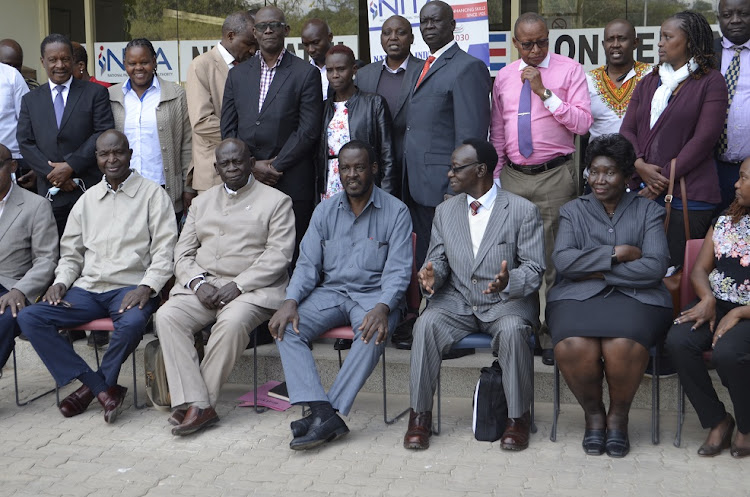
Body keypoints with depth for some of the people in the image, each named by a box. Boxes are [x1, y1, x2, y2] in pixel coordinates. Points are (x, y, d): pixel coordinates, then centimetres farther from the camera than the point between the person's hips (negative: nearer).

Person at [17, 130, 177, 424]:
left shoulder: (152, 194, 5)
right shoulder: (88, 199, 19)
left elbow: (164, 251, -2)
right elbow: (71, 253, 21)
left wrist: (146, 288, -18)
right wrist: (60, 283, 1)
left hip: (130, 288, -5)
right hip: (87, 289, 5)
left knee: (132, 322, -39)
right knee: (28, 318, -17)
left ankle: (93, 387, -10)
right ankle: (104, 389, -18)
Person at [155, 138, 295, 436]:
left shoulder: (276, 201, 7)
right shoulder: (202, 202, 22)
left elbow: (279, 255, -5)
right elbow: (183, 252, 16)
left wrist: (238, 286, -15)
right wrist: (198, 282, -6)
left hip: (252, 288, -4)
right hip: (202, 286, 4)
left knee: (233, 322, -36)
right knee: (167, 316, -25)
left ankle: (195, 401, -23)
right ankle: (198, 405, -30)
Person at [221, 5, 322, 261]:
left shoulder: (306, 74, 3)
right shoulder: (238, 74, 15)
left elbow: (308, 130, -5)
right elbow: (228, 128, 11)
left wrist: (275, 166, -9)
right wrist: (252, 166, -3)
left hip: (290, 182, -3)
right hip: (244, 180, 3)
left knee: (291, 254, -3)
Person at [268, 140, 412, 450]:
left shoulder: (395, 212, -1)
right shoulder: (325, 211, 10)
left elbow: (398, 270, -9)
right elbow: (308, 264, 6)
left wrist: (382, 308, -29)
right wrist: (291, 301, -13)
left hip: (375, 294, -3)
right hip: (330, 293, 4)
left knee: (374, 333, -37)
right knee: (286, 327, -23)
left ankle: (327, 412, -33)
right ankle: (323, 413, -35)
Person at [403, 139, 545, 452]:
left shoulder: (523, 211, -2)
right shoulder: (445, 211, 12)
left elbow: (534, 268, -6)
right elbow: (438, 259, 12)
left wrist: (509, 281, -29)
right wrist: (431, 275, -14)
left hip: (507, 301, -3)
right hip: (458, 302, 3)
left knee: (512, 330, -36)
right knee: (427, 324, -28)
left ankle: (518, 418, -19)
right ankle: (420, 415, -17)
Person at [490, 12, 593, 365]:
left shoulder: (570, 71, -1)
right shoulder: (504, 77, 11)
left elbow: (582, 124, -11)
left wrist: (544, 92, -15)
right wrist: (494, 177, 11)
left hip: (554, 177, -4)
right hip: (513, 177, 4)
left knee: (554, 258, -1)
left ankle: (554, 334, 8)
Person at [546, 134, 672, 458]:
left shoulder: (648, 212, 14)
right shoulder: (573, 211, 18)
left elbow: (656, 267, -2)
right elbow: (562, 260, 0)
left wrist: (595, 270, -4)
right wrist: (617, 254, -6)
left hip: (635, 297, -1)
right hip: (579, 297, 1)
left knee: (624, 348, -35)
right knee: (573, 348, -33)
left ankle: (619, 416, -4)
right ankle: (593, 415, -3)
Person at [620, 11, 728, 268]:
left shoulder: (711, 82, 1)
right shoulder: (648, 83, 18)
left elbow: (704, 138, -8)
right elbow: (627, 129, 10)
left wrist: (664, 178, -11)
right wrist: (641, 166, -9)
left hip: (688, 197, -5)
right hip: (642, 192, 5)